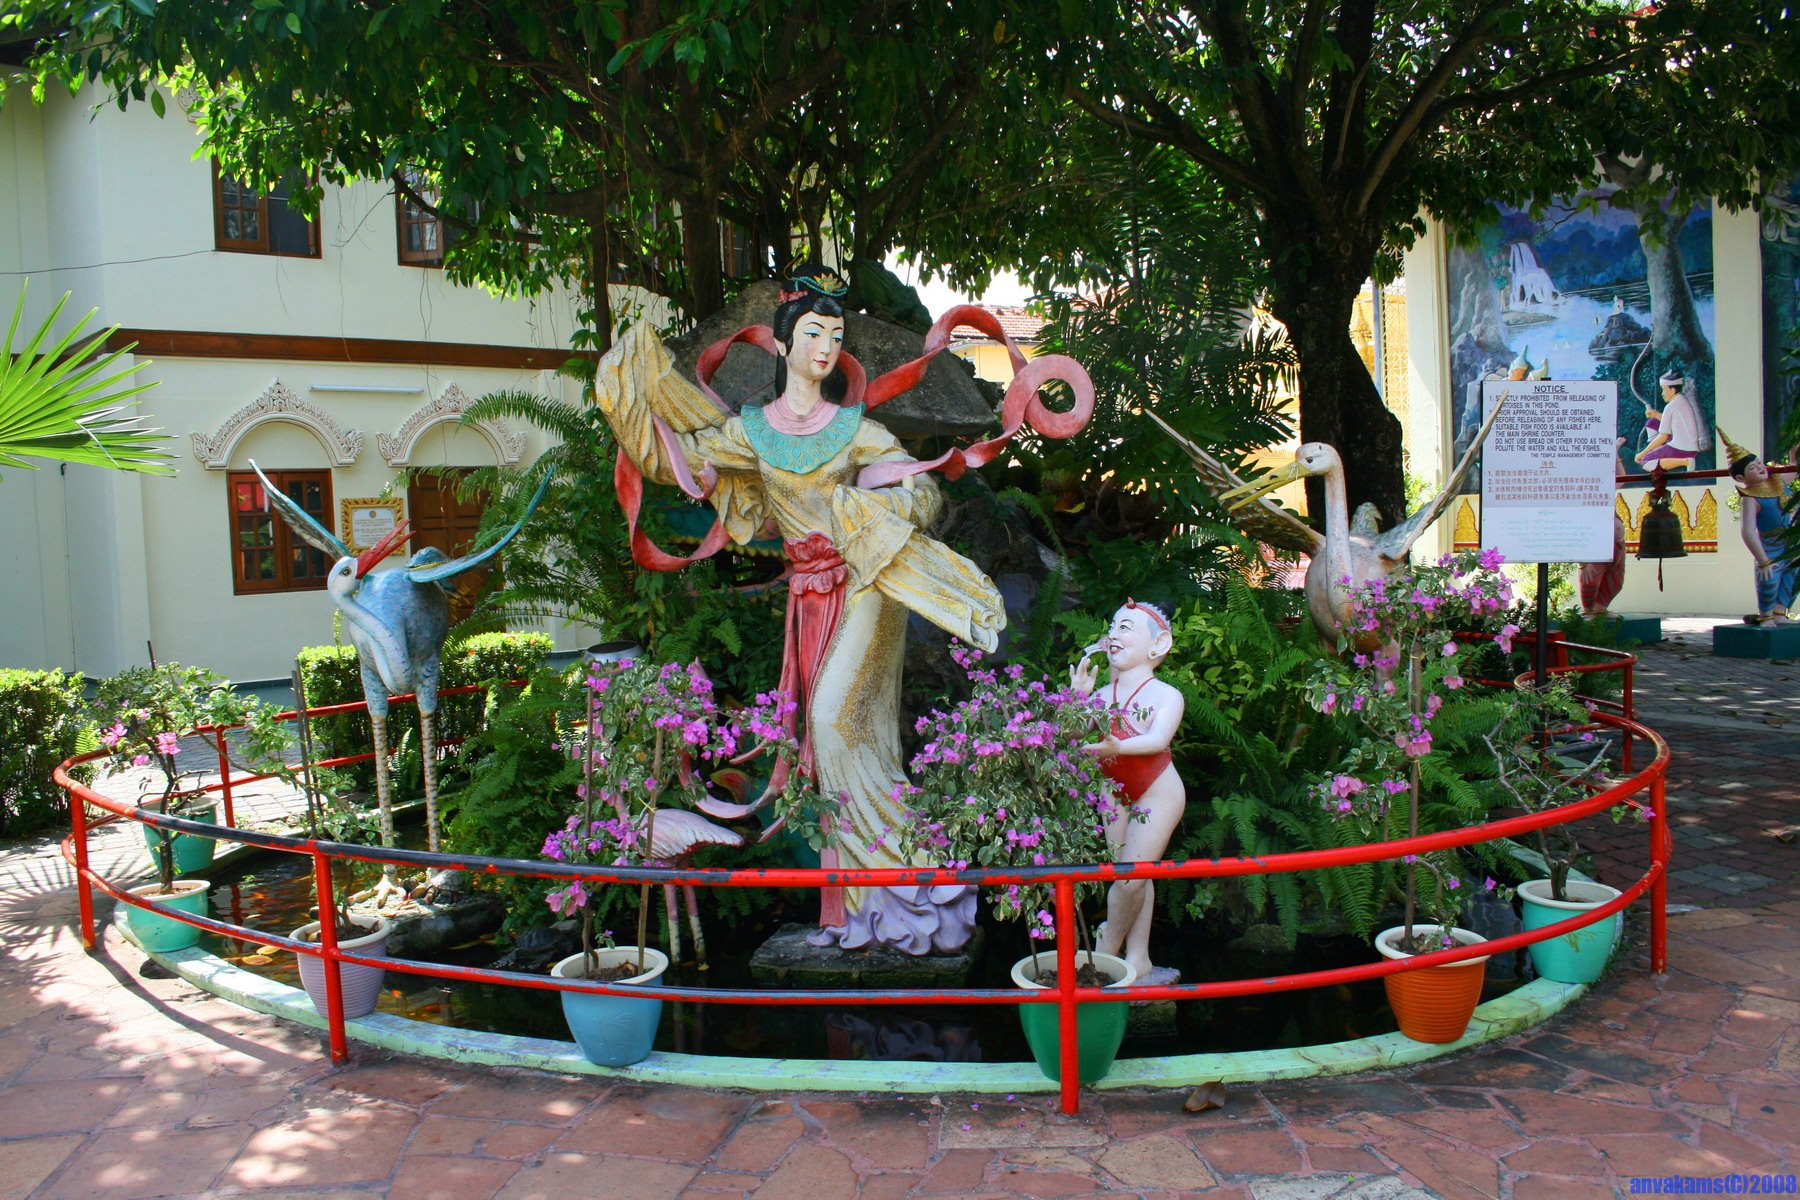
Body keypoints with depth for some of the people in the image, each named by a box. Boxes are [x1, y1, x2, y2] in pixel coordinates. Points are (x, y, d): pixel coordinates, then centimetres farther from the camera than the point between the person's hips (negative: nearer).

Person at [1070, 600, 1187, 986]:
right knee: (1129, 877, 8)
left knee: (1132, 874, -9)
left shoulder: (1166, 695, -15)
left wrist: (1118, 746, -51)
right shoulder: (1104, 695, -3)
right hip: (1118, 795, 4)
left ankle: (1105, 953, 9)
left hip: (1157, 793, -4)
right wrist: (1078, 699, -25)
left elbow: (1158, 740, -34)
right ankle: (1137, 962, 15)